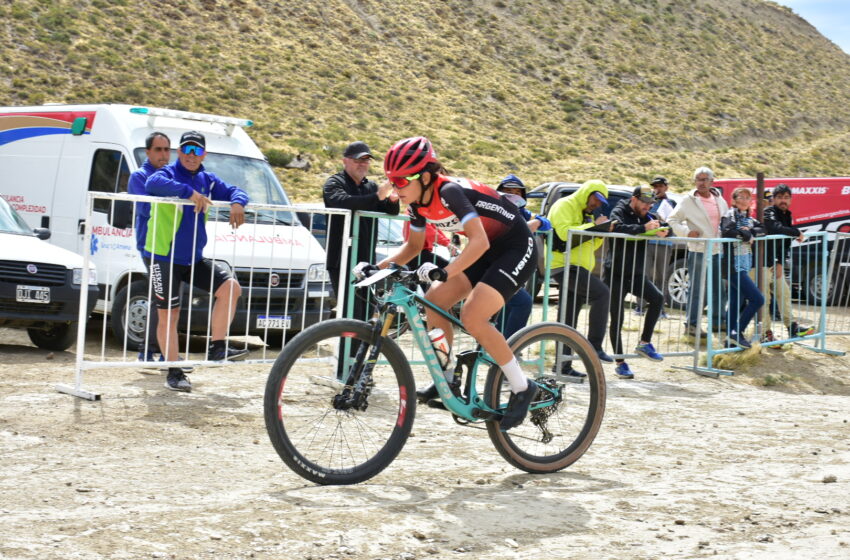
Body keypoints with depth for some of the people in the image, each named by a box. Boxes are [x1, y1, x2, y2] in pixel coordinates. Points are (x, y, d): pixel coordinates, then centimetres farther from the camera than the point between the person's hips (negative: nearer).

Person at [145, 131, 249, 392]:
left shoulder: (208, 180, 10)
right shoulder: (169, 174, -8)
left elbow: (234, 191, 11)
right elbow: (153, 184, -29)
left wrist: (237, 203, -14)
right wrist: (189, 192, -38)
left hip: (195, 259, 6)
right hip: (165, 259, -5)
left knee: (230, 287, -9)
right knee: (168, 314, 0)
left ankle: (217, 348, 0)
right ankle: (174, 372, 9)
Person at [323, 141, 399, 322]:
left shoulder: (371, 186, 18)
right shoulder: (334, 184, -1)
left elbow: (390, 212, 7)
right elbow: (345, 202, -24)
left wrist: (393, 199, -17)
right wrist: (378, 196, -35)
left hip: (366, 261, 6)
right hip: (342, 262, -6)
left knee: (366, 317, 7)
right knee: (352, 315, -15)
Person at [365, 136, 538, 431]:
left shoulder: (449, 192, -28)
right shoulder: (418, 202, -3)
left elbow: (480, 241, -37)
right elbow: (413, 246, 11)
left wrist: (445, 271, -49)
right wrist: (378, 266, -3)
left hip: (516, 248, -9)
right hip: (486, 251, 9)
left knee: (472, 316, -22)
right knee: (434, 301, -3)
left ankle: (522, 388, -8)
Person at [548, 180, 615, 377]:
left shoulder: (586, 214, 25)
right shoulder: (565, 206, -5)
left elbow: (589, 246, 26)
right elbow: (565, 232, -21)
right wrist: (593, 226, -15)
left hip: (576, 268, 10)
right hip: (564, 266, -10)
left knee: (569, 320, 9)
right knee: (601, 293, -23)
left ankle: (564, 366, 12)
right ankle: (594, 345, -23)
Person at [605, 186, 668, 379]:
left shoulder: (645, 216, 14)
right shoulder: (619, 212, -7)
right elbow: (619, 228, -28)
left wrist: (662, 231, -14)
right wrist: (644, 228, -36)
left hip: (636, 274, 6)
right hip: (616, 274, -5)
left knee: (657, 298, -17)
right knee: (617, 319, -2)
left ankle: (644, 343, -4)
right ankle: (620, 363, 7)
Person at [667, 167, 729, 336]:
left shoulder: (719, 200, 11)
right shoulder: (688, 201, -4)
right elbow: (672, 220, -4)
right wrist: (686, 232, -14)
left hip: (717, 250, 6)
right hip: (698, 250, -6)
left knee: (718, 288, 13)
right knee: (696, 289, -4)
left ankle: (717, 321, 25)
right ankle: (691, 324, 2)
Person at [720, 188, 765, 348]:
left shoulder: (748, 218, 19)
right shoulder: (730, 215, -8)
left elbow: (762, 229, 9)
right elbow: (727, 231, -27)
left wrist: (750, 232, -11)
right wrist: (747, 236, -13)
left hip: (743, 266, 9)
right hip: (734, 266, -9)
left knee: (736, 303, 11)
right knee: (757, 299, -12)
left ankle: (731, 337, 16)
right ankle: (737, 333, -6)